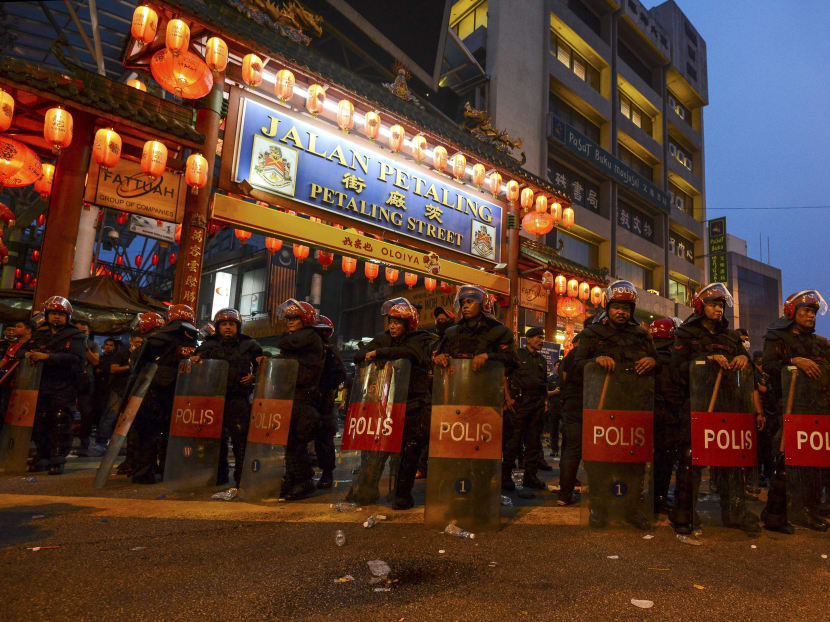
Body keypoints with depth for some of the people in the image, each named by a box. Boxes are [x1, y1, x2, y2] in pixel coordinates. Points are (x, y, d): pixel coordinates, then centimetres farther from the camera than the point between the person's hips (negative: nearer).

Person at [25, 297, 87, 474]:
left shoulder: (75, 336, -1)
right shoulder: (40, 334, 19)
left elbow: (76, 359, -15)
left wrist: (47, 357, -22)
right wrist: (28, 353, -3)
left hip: (64, 387, -5)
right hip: (42, 385, 5)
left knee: (61, 423, -7)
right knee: (40, 422, 7)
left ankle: (58, 460, 0)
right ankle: (42, 457, 19)